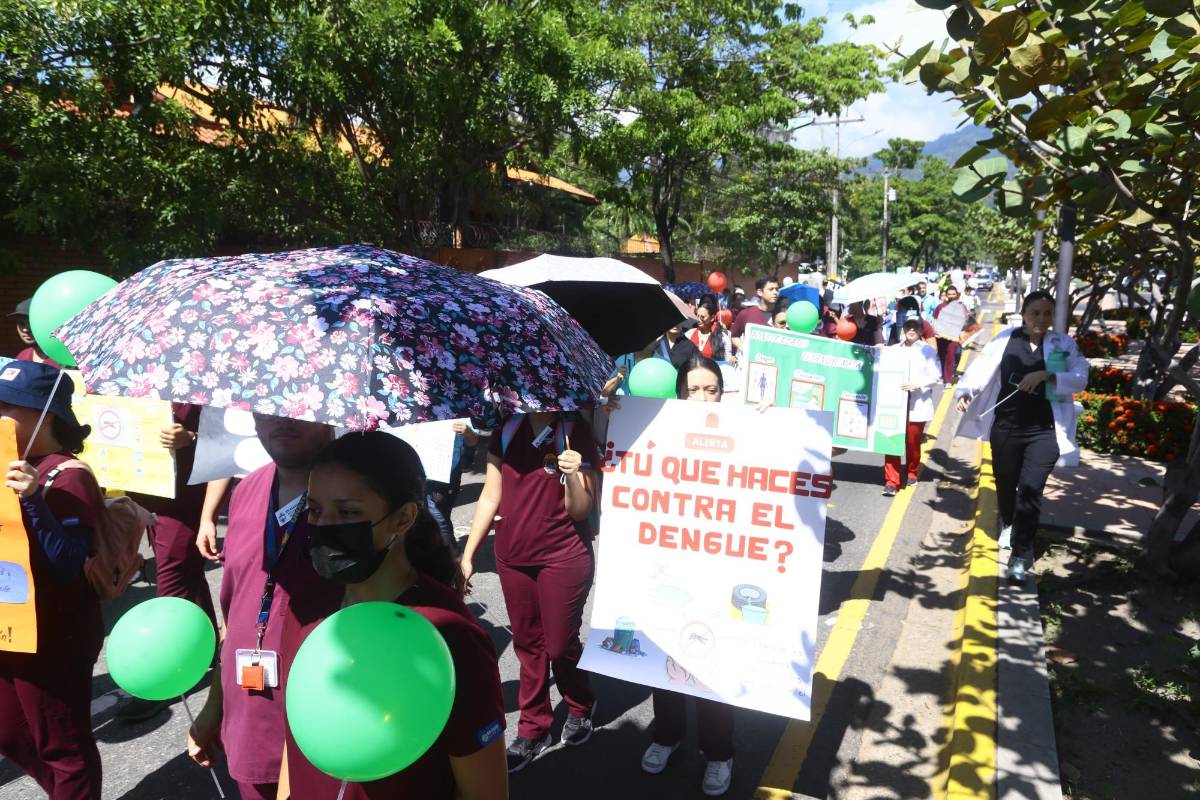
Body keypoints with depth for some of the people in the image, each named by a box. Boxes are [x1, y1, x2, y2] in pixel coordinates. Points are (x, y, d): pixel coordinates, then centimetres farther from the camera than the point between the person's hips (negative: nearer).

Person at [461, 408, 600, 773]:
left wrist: (574, 475, -31)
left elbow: (580, 512, -12)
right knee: (527, 643, 14)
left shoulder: (575, 431, -10)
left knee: (560, 646, 6)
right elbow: (490, 498, 6)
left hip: (564, 558, -3)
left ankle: (580, 707, 36)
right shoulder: (507, 429, 0)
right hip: (513, 557, 4)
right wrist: (468, 554, 5)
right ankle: (533, 729, 30)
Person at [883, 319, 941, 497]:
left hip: (917, 404, -1)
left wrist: (917, 384, -17)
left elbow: (936, 376, -4)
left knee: (913, 442, 6)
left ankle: (912, 473, 31)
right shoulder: (894, 349, 8)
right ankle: (891, 481, -3)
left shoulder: (928, 351, 2)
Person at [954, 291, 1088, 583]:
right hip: (1006, 427, 1)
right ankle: (1007, 523, 50)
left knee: (1030, 490, -10)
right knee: (1005, 483, 18)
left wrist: (1046, 375, -24)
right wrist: (965, 391, -27)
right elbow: (981, 367, -10)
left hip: (1044, 431, -1)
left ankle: (1021, 556, -1)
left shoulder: (1063, 344, 0)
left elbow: (1080, 379, -10)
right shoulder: (1006, 339, -2)